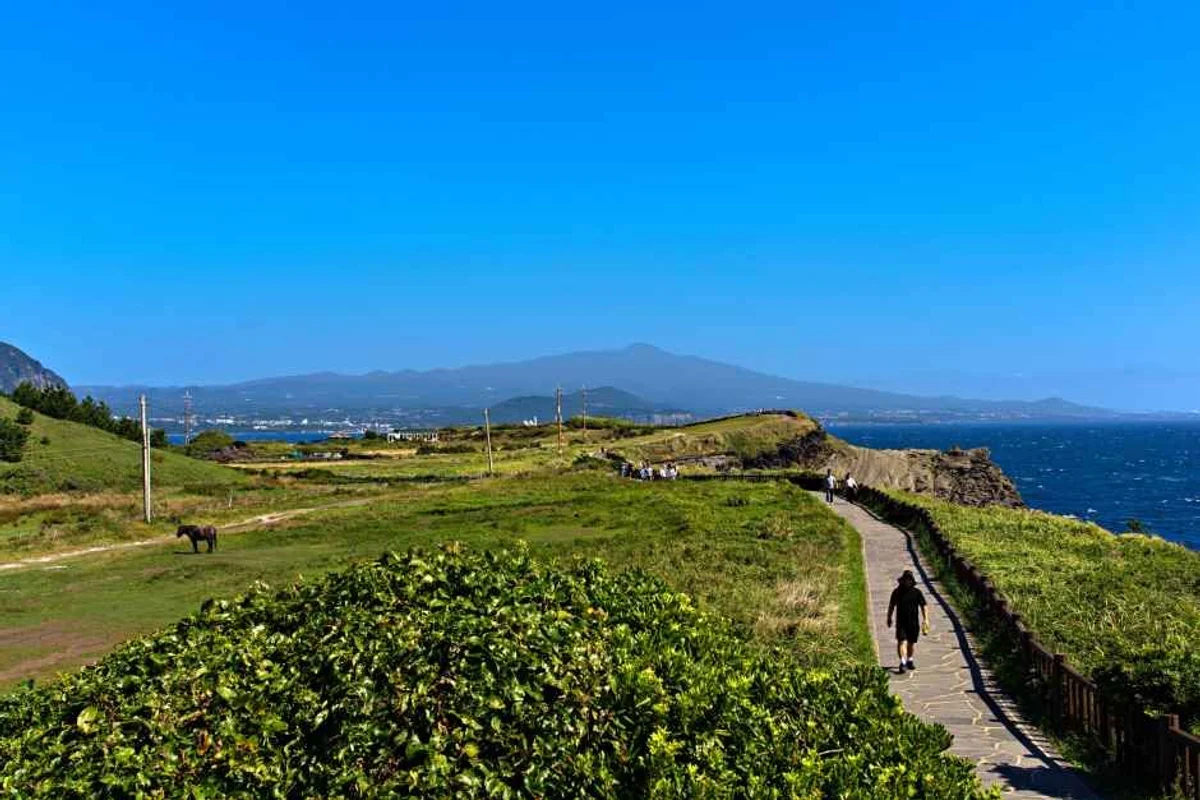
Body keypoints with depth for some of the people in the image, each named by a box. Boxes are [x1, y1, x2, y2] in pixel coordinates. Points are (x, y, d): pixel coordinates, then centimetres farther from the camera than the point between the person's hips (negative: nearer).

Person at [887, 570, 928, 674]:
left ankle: (910, 660, 32)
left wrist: (925, 619, -9)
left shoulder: (917, 592, -1)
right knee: (901, 642, -13)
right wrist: (889, 618, 15)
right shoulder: (897, 592, 1)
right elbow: (891, 606, 12)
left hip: (914, 622, 1)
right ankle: (902, 662, -16)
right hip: (901, 622, -1)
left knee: (912, 642, 13)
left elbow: (923, 606, 1)